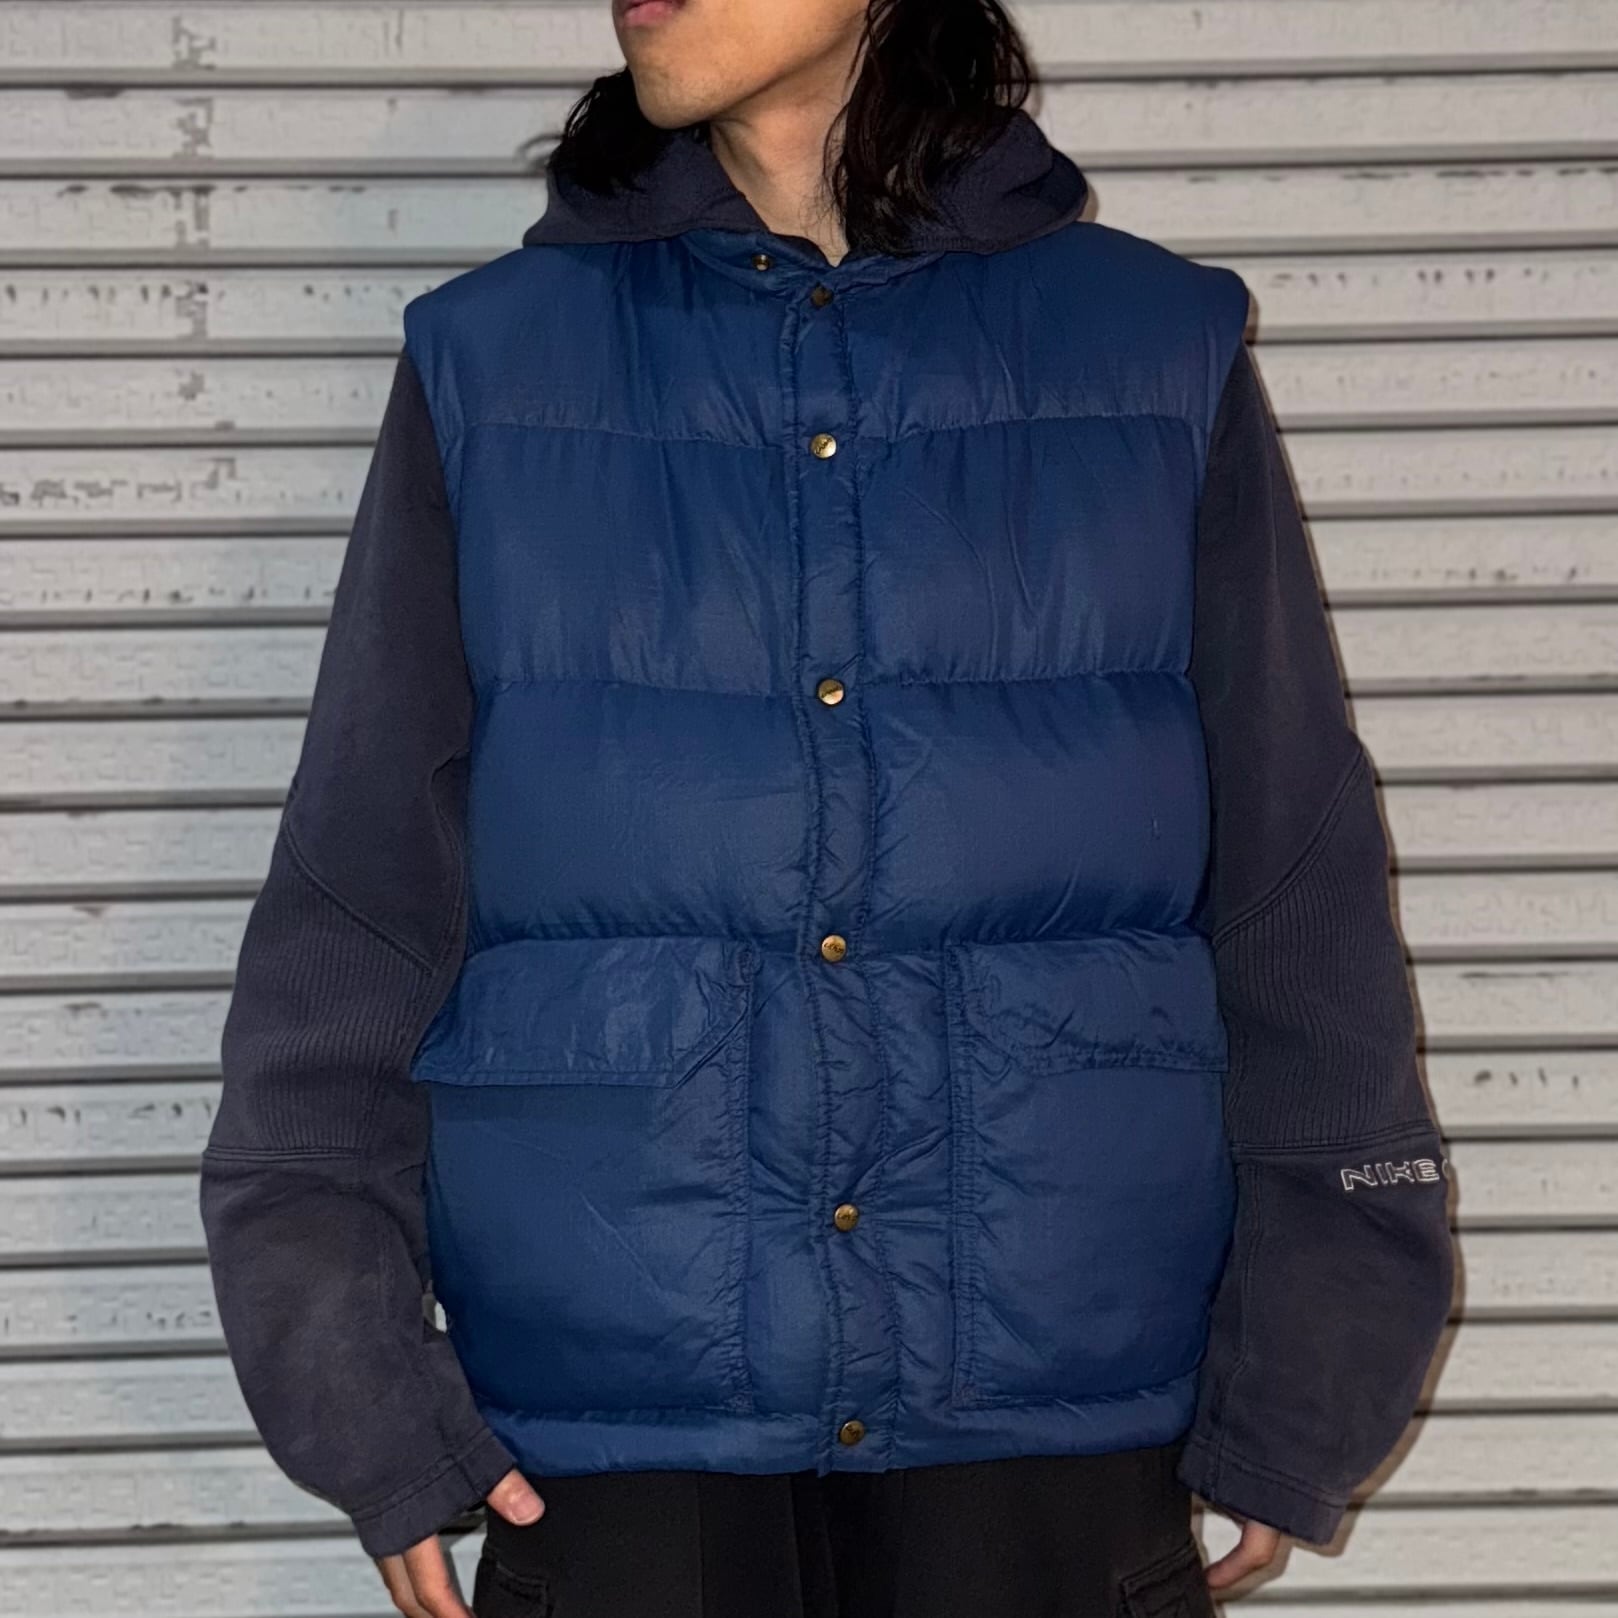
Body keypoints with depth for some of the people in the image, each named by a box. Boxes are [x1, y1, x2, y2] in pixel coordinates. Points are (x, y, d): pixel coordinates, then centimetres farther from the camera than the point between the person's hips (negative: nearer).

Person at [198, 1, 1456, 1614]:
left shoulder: (1160, 356, 3)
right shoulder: (490, 368, 4)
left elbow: (1301, 903, 4)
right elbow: (352, 905, 3)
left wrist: (1293, 1405, 1)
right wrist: (356, 1387, -4)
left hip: (1063, 1423, 0)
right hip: (609, 1430, 0)